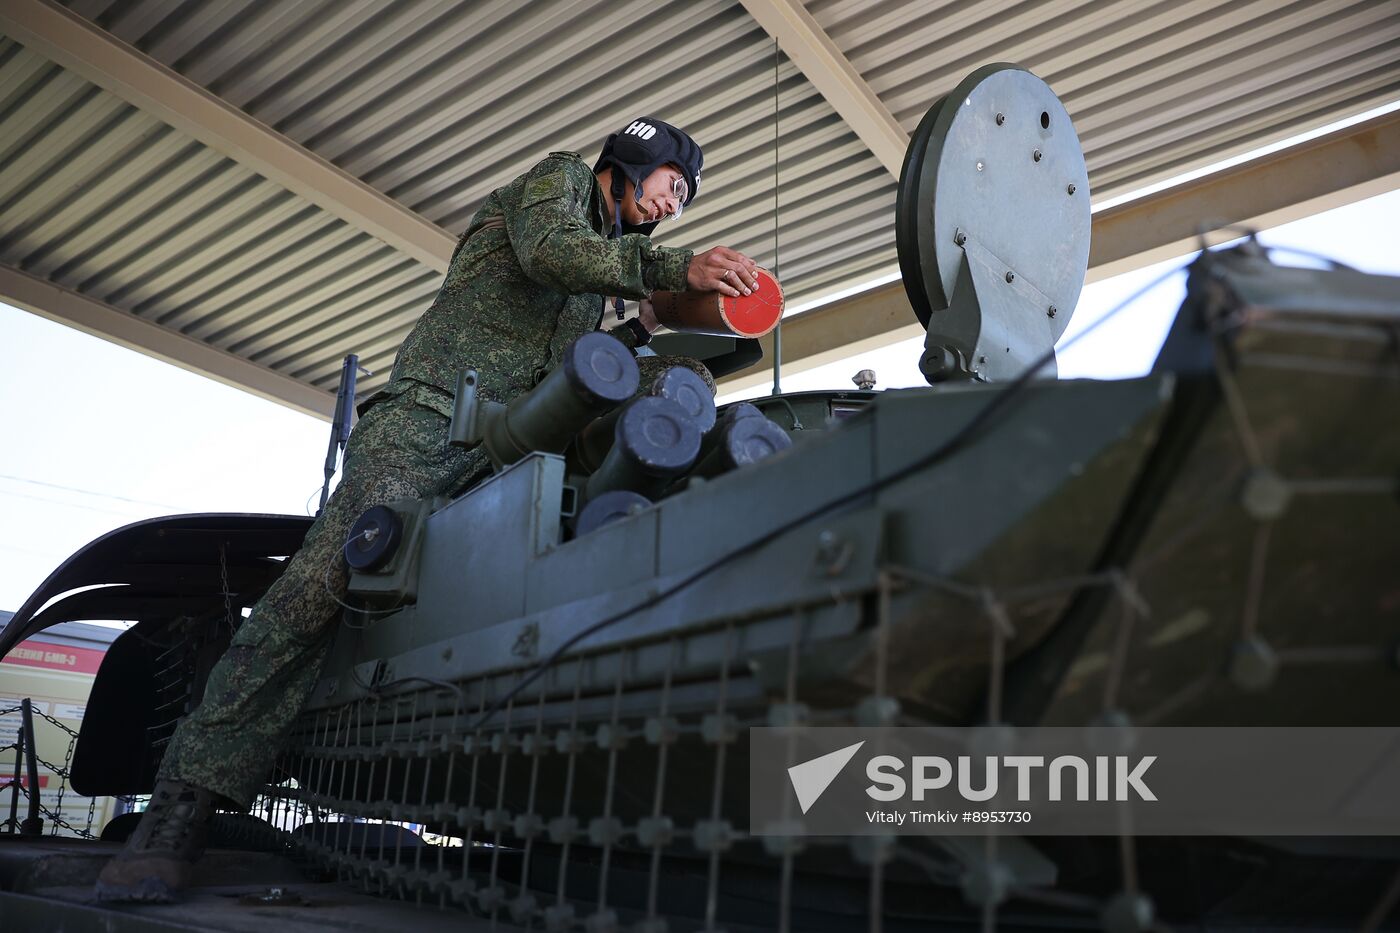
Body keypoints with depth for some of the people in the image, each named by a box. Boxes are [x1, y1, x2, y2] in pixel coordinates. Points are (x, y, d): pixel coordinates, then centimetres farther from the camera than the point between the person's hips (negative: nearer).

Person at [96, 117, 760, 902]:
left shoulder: (604, 265, 33)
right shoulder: (563, 176, 14)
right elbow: (546, 249, -10)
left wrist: (644, 328, 13)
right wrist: (676, 267, -16)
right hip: (429, 416, -8)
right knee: (322, 583, -20)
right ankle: (182, 809, -17)